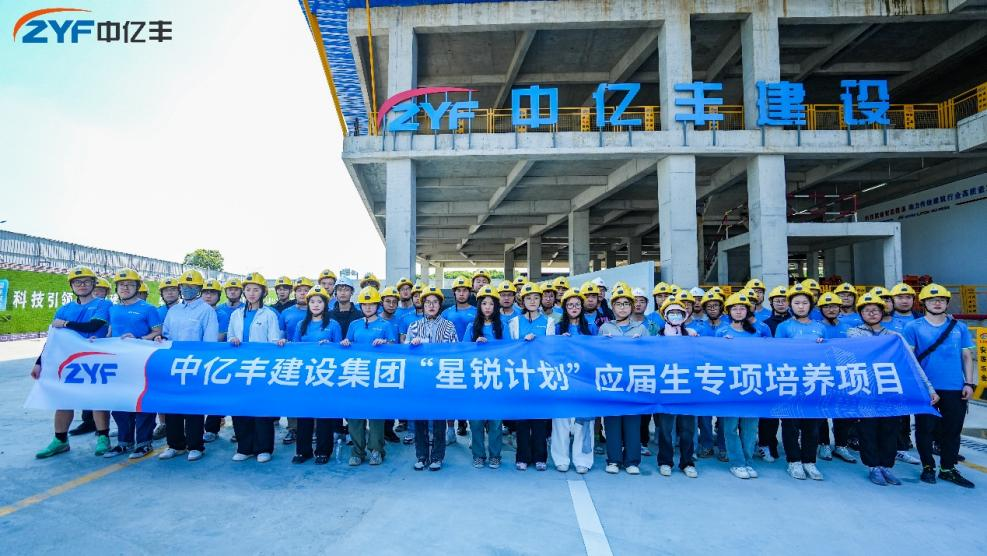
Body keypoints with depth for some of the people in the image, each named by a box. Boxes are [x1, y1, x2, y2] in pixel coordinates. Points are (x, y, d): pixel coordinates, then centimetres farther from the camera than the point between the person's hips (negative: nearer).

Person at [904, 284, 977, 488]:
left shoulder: (959, 327, 9)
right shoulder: (913, 327, -1)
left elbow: (967, 356, 11)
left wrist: (969, 383, 4)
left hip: (955, 389, 3)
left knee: (953, 429, 9)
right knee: (925, 428, 4)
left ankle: (948, 468, 24)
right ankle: (928, 467, 18)